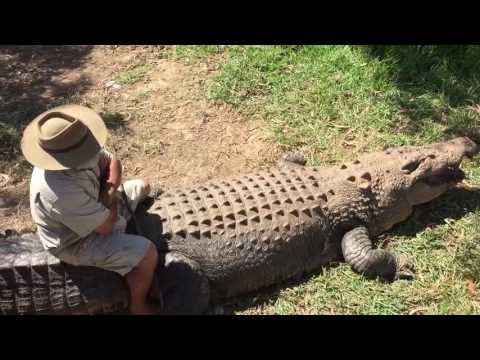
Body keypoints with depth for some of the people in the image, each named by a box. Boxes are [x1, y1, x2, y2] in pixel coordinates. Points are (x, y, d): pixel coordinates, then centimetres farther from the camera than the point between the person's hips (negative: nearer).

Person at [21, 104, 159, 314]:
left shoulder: (78, 154, -20)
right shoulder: (62, 191, -42)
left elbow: (113, 162, -4)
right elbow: (107, 225, -31)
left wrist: (109, 190, -21)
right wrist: (110, 194, -15)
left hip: (93, 206, 9)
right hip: (78, 242, -9)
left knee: (143, 188, 18)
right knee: (147, 254, -20)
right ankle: (138, 306, 11)